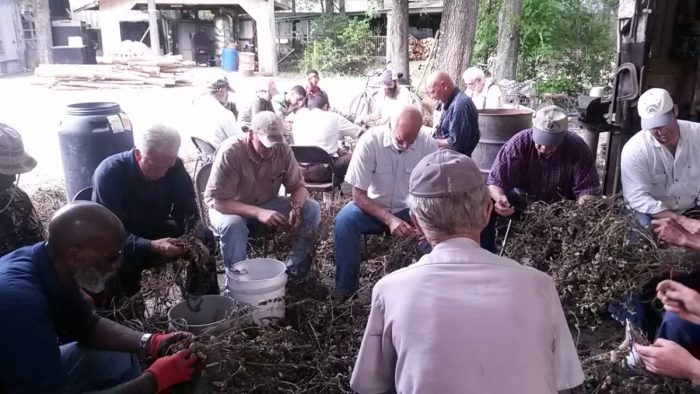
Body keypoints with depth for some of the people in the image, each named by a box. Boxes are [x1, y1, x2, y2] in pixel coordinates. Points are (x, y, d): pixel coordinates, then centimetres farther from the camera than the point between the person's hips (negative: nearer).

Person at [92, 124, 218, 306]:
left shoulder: (175, 167, -15)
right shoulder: (109, 173, -27)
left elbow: (187, 211, -10)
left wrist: (195, 239, -32)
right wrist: (151, 246, -45)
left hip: (155, 231, 4)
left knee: (205, 239, -15)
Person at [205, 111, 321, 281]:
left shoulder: (283, 149, -16)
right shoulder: (230, 152, -28)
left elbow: (298, 186, -6)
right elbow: (219, 202, -29)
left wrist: (296, 207, -30)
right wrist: (258, 213, -42)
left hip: (267, 204, 4)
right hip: (229, 208, -4)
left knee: (312, 208, -15)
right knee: (233, 225, -39)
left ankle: (295, 269, -2)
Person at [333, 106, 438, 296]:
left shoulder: (428, 144, -16)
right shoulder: (370, 141, -21)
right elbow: (358, 195, -18)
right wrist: (389, 219, -31)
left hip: (410, 209, 1)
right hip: (373, 207, -1)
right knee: (344, 220, -30)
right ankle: (345, 291, -15)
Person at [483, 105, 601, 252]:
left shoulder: (577, 149, -20)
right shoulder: (519, 143, -21)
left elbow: (589, 190, -20)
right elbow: (495, 181, -23)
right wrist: (499, 198, -45)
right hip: (522, 202, 0)